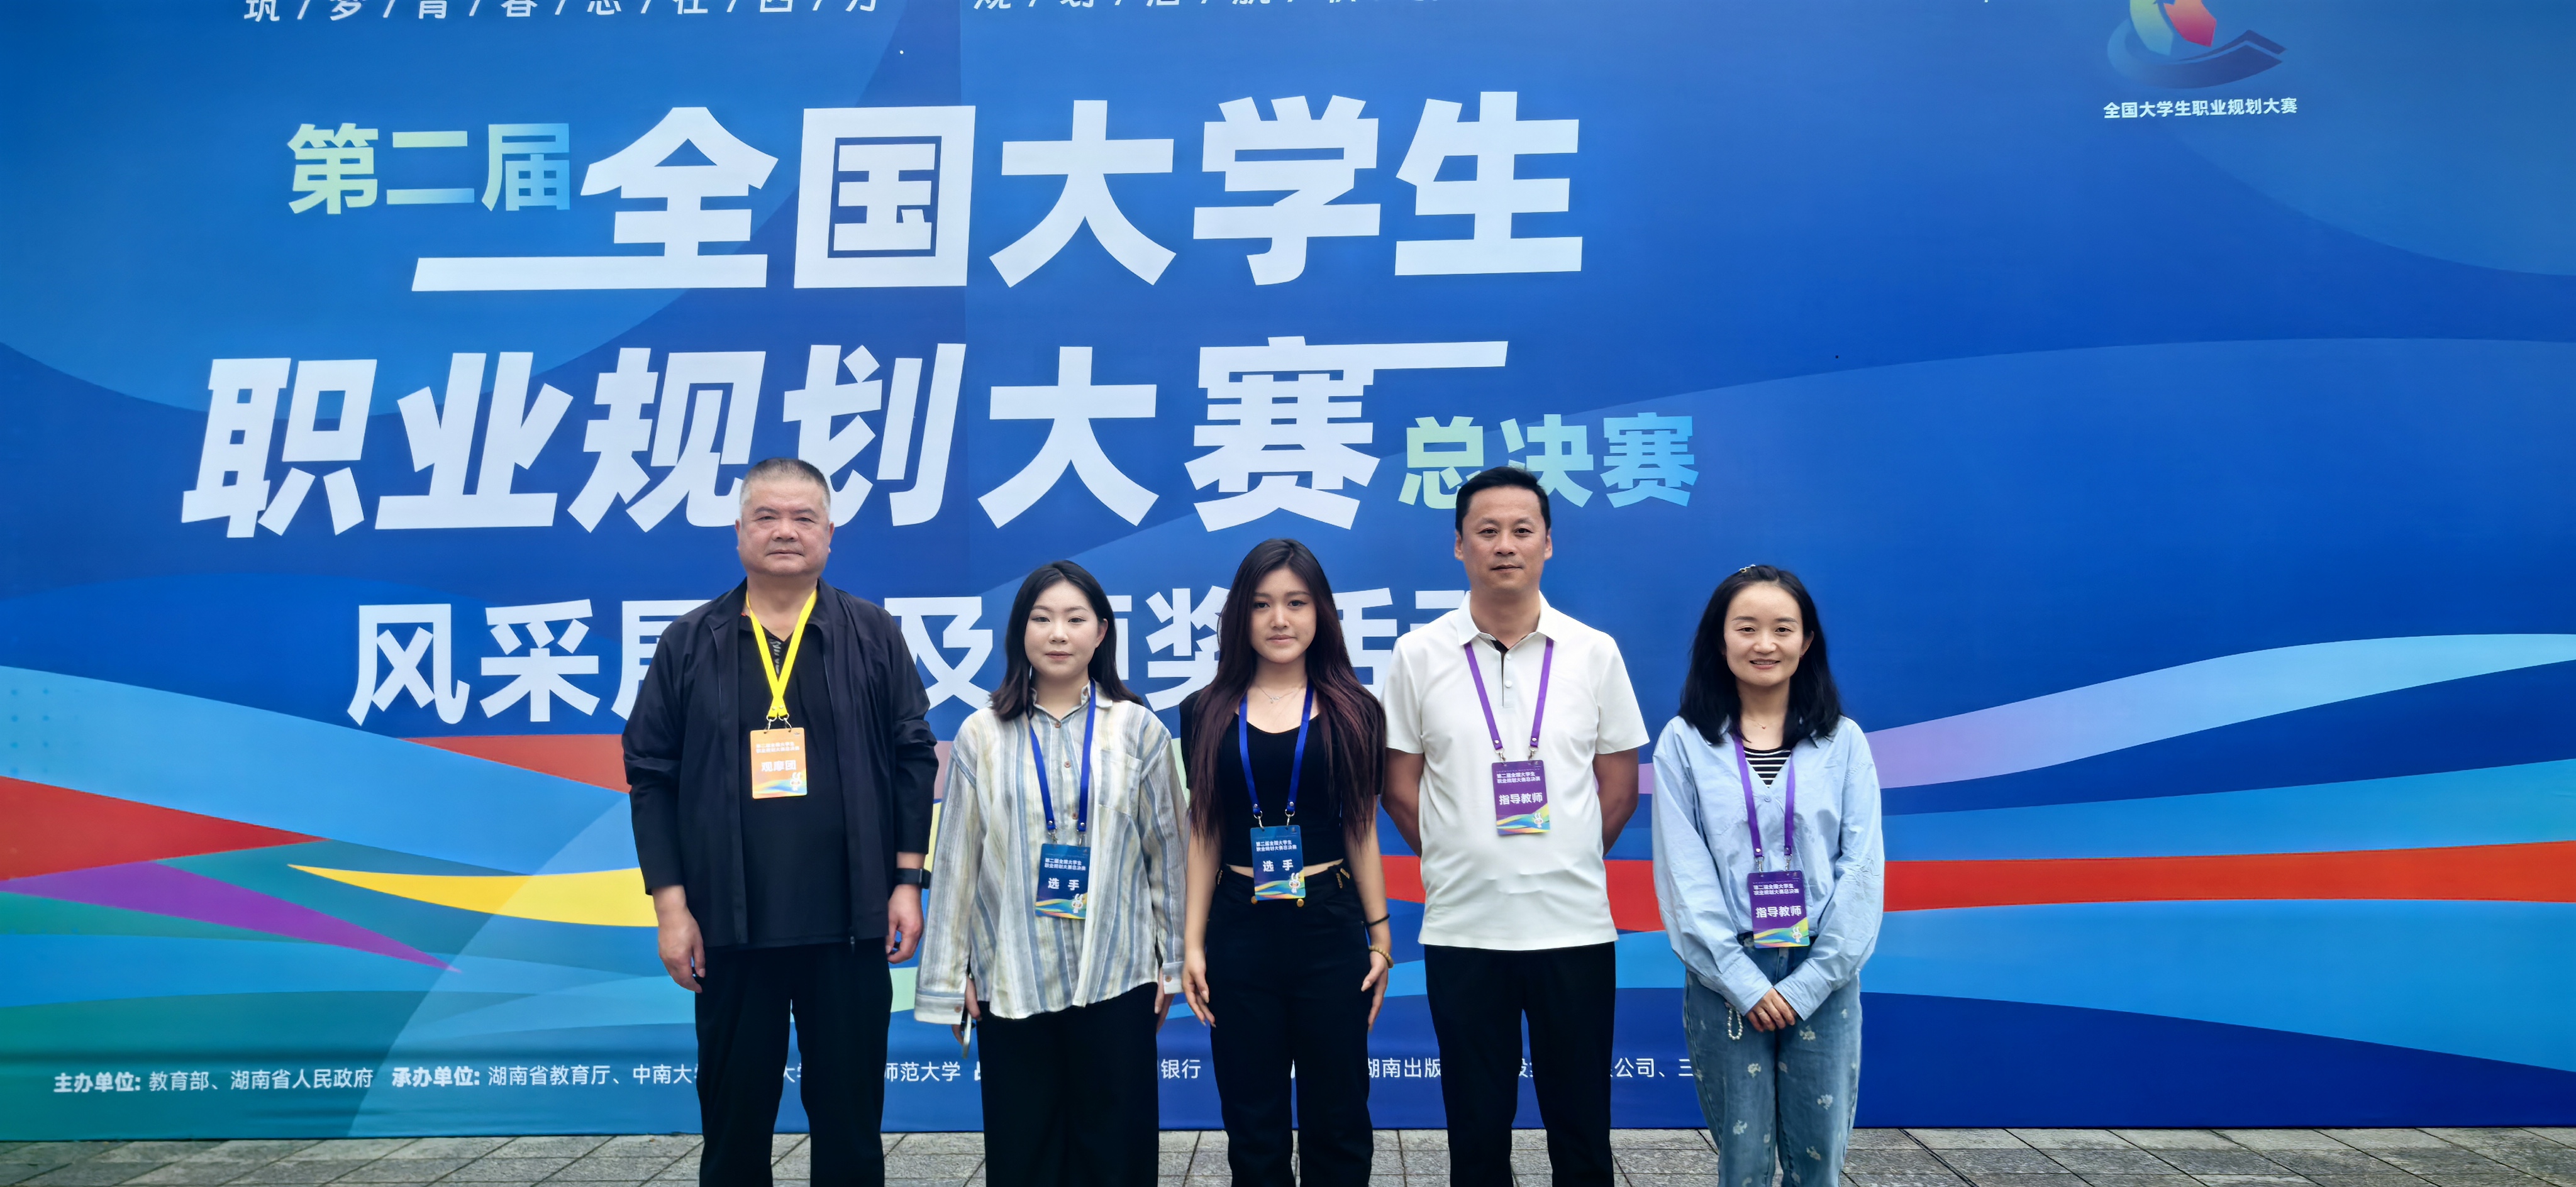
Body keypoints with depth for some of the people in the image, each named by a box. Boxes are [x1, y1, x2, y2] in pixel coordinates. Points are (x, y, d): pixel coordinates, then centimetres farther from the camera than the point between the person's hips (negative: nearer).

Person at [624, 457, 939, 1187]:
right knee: (733, 1118, 10)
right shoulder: (690, 644, 4)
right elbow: (652, 775, 3)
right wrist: (670, 903, -3)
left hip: (848, 923, 0)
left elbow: (914, 759, 3)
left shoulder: (874, 636, 3)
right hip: (730, 925, 1)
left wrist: (907, 881, -3)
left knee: (850, 1116, 9)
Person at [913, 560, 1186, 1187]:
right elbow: (957, 861, 3)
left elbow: (1166, 853, 6)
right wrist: (952, 975, 3)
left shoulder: (1140, 730, 1)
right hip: (1012, 979, 0)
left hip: (1116, 976, 0)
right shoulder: (982, 735, 1)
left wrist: (1171, 962, 6)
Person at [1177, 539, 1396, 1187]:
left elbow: (1362, 830, 6)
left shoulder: (1354, 711, 3)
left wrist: (1380, 934, 3)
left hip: (1331, 927, -1)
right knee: (1252, 1125, 9)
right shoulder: (1207, 712, 4)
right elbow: (1203, 835, 6)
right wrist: (1193, 941, 2)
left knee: (1336, 1118, 7)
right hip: (1239, 931, 1)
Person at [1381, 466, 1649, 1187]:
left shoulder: (1594, 652, 3)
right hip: (1461, 928, 0)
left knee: (1581, 1128, 9)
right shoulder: (1419, 655, 1)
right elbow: (1399, 783, 6)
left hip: (1574, 924, 0)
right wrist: (1452, 863, 2)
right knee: (1476, 1128, 10)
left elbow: (1619, 783, 8)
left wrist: (1569, 862, 4)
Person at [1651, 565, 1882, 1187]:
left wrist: (1810, 983, -9)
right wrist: (1743, 981, -11)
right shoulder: (1684, 743, 1)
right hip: (1727, 978, -1)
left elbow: (1862, 867, 0)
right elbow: (1683, 874, -3)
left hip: (1823, 978, 1)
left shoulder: (1843, 741, 4)